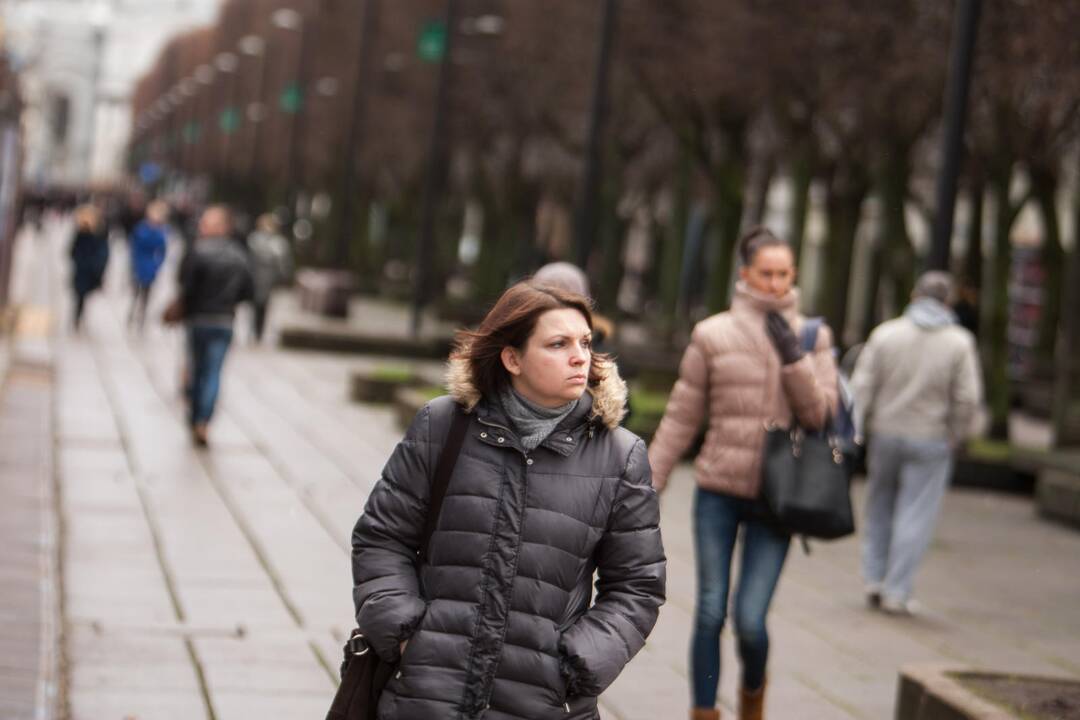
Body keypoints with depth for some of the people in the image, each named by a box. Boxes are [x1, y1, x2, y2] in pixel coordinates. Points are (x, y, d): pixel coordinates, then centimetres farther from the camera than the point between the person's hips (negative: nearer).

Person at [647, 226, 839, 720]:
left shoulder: (812, 337, 5)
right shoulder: (713, 335, 0)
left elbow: (820, 414, -2)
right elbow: (680, 418, 4)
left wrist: (793, 357, -13)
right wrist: (648, 485, 4)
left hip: (776, 497, 0)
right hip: (718, 493, 0)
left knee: (750, 620, -4)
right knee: (710, 613, 1)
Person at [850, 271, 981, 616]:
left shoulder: (885, 333, -2)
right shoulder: (960, 342, -5)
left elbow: (862, 385, -5)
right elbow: (967, 397, -9)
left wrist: (856, 430, 2)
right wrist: (956, 436, 4)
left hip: (885, 432, 2)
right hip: (930, 439, -2)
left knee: (879, 507, 18)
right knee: (915, 515, 3)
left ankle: (874, 579, 19)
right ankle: (897, 591, 3)